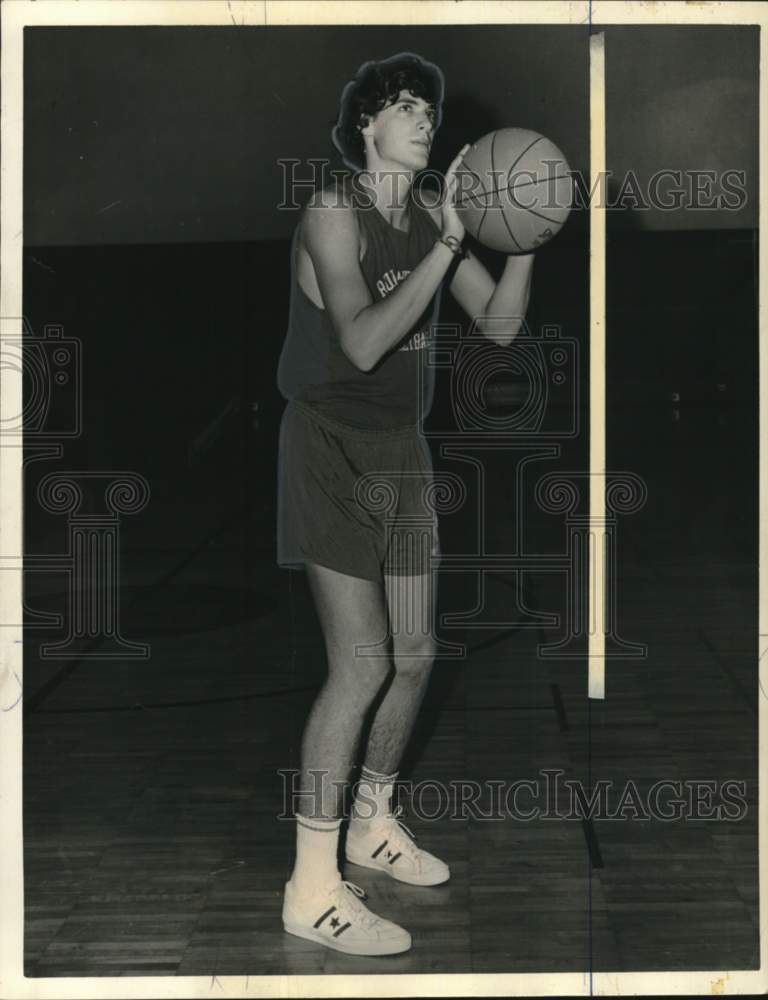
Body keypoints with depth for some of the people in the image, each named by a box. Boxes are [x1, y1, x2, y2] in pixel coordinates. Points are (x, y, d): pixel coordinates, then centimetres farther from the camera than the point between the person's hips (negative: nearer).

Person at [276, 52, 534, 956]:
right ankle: (312, 888, -8)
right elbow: (362, 343, -29)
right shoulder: (333, 213, -16)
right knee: (362, 663, -15)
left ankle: (372, 823, 33)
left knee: (414, 656, 12)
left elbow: (500, 323, 2)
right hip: (331, 450, -7)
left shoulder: (429, 216, 5)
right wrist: (448, 244, -28)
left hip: (401, 452, 8)